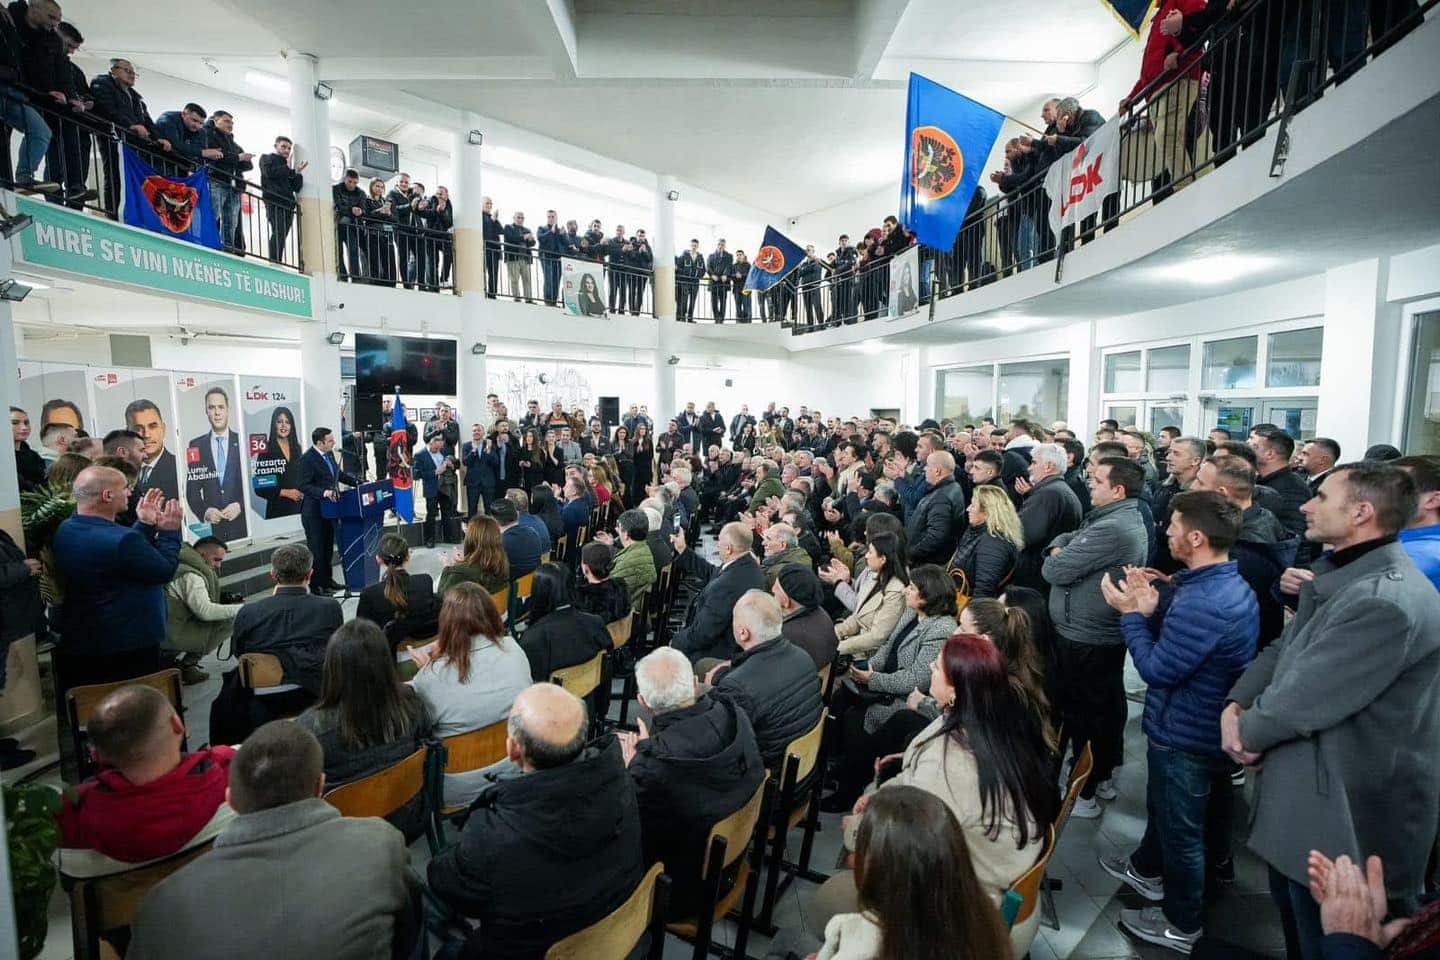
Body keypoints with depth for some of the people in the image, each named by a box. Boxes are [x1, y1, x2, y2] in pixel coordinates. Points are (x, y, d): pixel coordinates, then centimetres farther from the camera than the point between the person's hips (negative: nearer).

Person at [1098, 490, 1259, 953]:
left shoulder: (1203, 602, -34)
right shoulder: (1231, 585, 0)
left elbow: (1157, 669, -26)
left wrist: (1131, 614, -18)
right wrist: (1152, 608, -6)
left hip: (1184, 735, -9)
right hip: (1205, 724, 9)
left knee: (1180, 828, 12)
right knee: (1162, 805, 30)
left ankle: (1181, 924, 34)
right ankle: (1147, 870, 52)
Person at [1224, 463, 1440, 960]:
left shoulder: (1388, 601, -30)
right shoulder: (1333, 575, 5)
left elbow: (1302, 701, -29)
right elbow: (1281, 650, 8)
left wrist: (1246, 731, -10)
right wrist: (1234, 706, -9)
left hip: (1343, 818, -9)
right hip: (1301, 791, 9)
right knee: (1293, 920, 29)